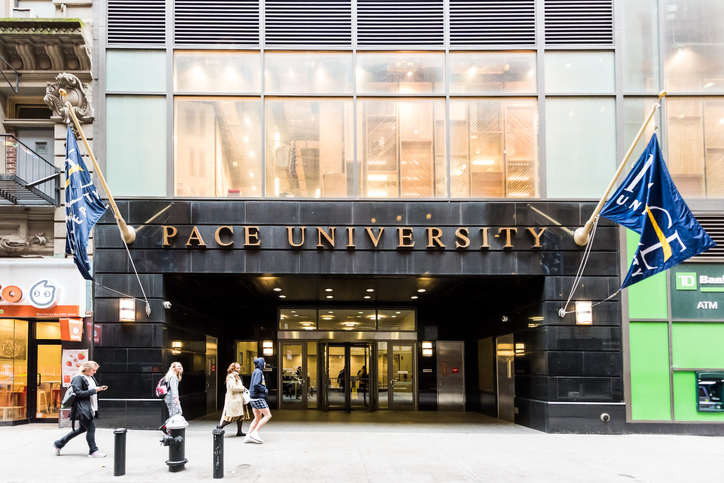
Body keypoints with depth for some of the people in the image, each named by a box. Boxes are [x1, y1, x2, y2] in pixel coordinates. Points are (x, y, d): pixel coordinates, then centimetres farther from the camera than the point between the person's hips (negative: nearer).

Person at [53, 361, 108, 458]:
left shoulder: (91, 378, 16)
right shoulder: (78, 378, -12)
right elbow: (78, 393, -20)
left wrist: (100, 389, 4)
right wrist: (93, 390, -23)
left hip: (89, 409, 10)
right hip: (82, 409, -10)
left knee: (82, 429, 16)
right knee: (91, 428, -7)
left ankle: (59, 444, 28)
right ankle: (93, 451, 5)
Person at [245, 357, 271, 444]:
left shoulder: (256, 372, 18)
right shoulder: (258, 372, -12)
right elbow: (256, 384, -24)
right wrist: (265, 390, -11)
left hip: (253, 398, 10)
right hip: (258, 398, -10)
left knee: (258, 418, 12)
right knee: (268, 415, -7)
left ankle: (248, 436, 9)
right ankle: (255, 433, -11)